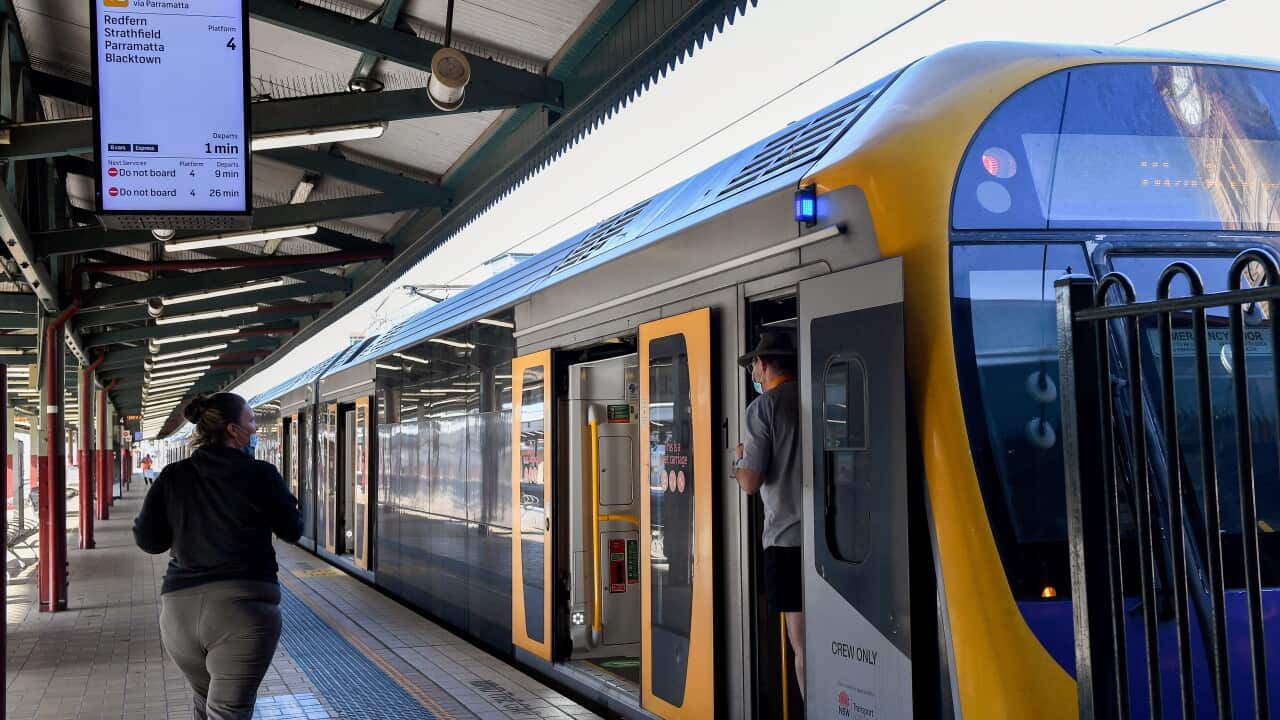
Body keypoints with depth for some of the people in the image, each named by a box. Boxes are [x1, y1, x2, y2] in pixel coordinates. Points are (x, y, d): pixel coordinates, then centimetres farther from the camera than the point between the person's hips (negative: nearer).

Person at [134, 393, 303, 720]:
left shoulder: (173, 477, 3)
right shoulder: (262, 475, -5)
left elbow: (148, 540, 4)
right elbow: (293, 531, 6)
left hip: (180, 609, 4)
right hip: (244, 607, -4)